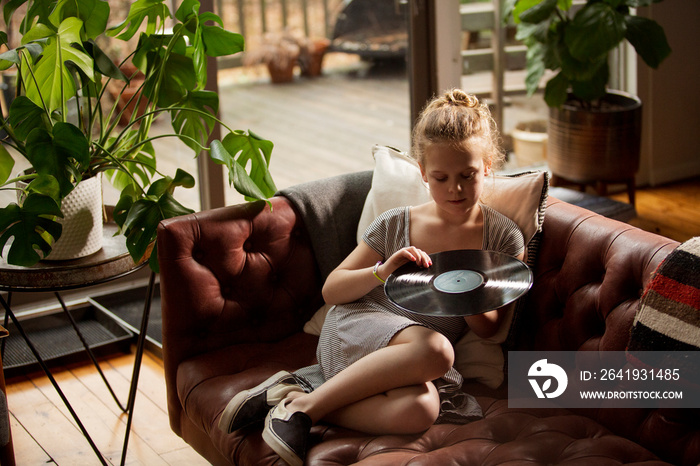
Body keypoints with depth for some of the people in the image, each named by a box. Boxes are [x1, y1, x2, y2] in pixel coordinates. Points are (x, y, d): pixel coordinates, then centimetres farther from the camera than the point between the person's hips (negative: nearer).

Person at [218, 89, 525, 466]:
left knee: (420, 410, -38)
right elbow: (331, 290, 8)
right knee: (435, 348, -38)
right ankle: (303, 406, -29)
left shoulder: (504, 238, 7)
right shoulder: (397, 224, 6)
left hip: (413, 363, 1)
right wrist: (382, 271, -11)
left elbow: (487, 328, 7)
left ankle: (292, 394, -25)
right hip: (353, 331, -1)